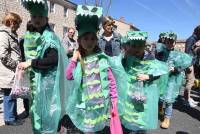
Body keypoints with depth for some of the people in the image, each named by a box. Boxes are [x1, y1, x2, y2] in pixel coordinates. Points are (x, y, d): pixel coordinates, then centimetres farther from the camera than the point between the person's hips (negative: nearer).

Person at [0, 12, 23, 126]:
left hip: (12, 71, 9)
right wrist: (16, 65, -16)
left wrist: (18, 64, 14)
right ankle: (10, 118, 15)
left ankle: (13, 115, 29)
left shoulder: (10, 34, 17)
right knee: (9, 95, 2)